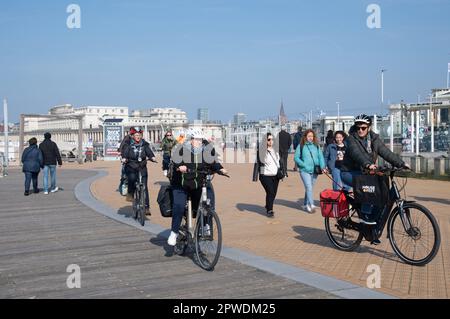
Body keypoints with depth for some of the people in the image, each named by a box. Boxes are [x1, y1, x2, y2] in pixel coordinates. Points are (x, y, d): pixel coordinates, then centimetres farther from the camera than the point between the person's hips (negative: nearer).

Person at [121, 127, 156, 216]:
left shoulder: (144, 144, 6)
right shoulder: (128, 145, 1)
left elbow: (149, 152, -7)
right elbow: (124, 153, -12)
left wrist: (152, 157, -29)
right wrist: (124, 159, -34)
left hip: (142, 168, 2)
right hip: (131, 168, -2)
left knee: (144, 187, -3)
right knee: (132, 178, -34)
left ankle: (146, 207, 3)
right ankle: (130, 194, -7)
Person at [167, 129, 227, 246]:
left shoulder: (208, 150, 1)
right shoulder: (181, 149, -10)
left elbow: (214, 163, 3)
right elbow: (175, 162, -20)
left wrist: (220, 169, -15)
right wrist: (179, 167, -40)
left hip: (199, 185, 3)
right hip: (181, 184, -3)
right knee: (179, 206, -18)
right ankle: (174, 232, -6)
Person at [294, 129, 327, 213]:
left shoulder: (316, 146, 10)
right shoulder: (301, 146, 1)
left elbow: (320, 157, 5)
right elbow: (296, 158, -1)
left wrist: (322, 167, -9)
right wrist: (304, 165, -12)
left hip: (315, 171, 4)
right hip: (304, 171, -4)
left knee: (310, 188, 11)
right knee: (309, 187, -16)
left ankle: (305, 205, 25)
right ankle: (311, 205, -19)